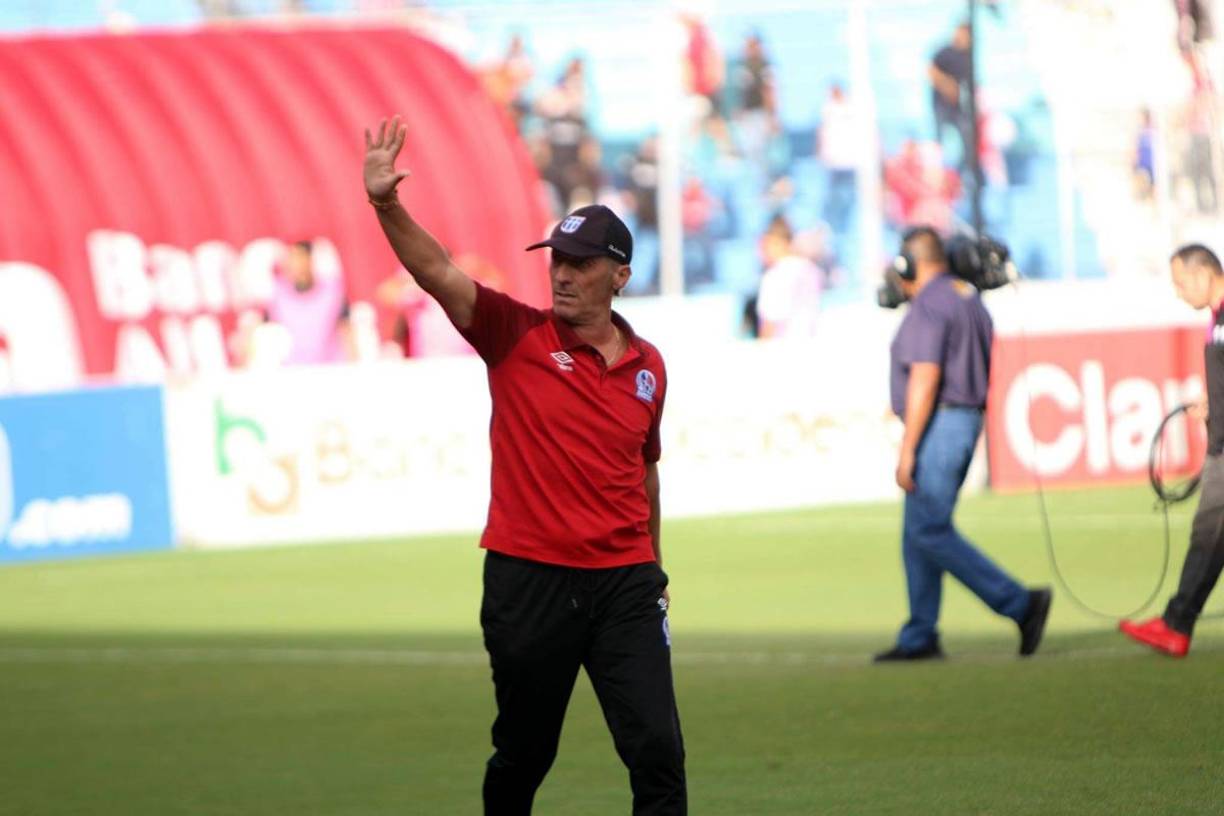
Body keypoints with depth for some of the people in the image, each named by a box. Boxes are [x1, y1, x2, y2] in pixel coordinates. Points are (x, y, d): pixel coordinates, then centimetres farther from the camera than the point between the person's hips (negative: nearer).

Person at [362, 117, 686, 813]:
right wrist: (386, 205, -32)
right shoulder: (517, 336, -1)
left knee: (658, 752, -7)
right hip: (528, 580, -2)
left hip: (624, 582, 2)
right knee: (523, 755, 8)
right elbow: (436, 270, -15)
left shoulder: (648, 366, 9)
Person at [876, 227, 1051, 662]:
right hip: (968, 421, 10)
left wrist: (907, 449, -22)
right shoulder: (970, 300, 16)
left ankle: (1020, 604, -13)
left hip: (937, 426, -10)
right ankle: (919, 638, 11)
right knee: (917, 533, 12)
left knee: (930, 532, -9)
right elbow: (982, 373, 19)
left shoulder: (927, 307, -15)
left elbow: (925, 379, -22)